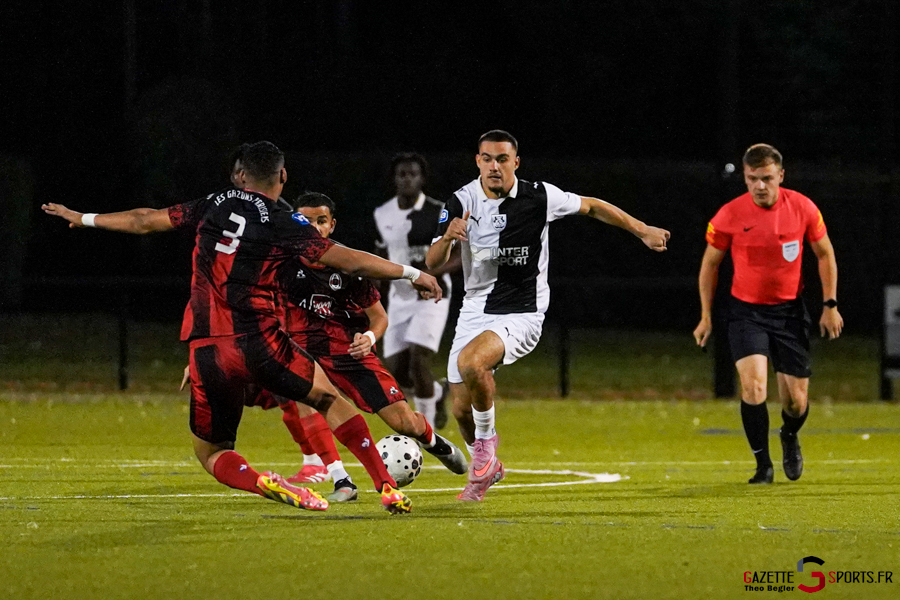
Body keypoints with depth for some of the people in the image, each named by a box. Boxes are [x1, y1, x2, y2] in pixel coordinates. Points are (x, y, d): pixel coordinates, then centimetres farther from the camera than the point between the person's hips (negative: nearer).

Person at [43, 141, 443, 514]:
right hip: (257, 341, -2)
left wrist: (84, 219, 34)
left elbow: (145, 221, 20)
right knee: (329, 399, 19)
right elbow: (349, 261, -3)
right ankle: (387, 488, 11)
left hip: (206, 352, 2)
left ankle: (261, 483, -16)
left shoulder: (213, 207, 10)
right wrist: (411, 273, 7)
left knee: (210, 451, 16)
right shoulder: (283, 225, -1)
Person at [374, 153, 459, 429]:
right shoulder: (382, 215, 5)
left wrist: (428, 273, -23)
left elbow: (458, 258, -9)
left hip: (431, 295, -5)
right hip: (399, 297, 5)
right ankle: (437, 393, 33)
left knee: (418, 362, -19)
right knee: (397, 371, 1)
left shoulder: (438, 213, -10)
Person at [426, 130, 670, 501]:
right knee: (461, 409, 6)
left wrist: (643, 231, 11)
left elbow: (591, 207, 6)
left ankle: (486, 440, -7)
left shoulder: (539, 197, -11)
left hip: (521, 314, -4)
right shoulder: (462, 202, -6)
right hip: (475, 312, 4)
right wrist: (447, 237, -31)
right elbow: (433, 262, -9)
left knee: (470, 362, -32)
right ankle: (486, 467, 36)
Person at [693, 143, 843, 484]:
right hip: (746, 311, -1)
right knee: (753, 385, -20)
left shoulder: (803, 208, -9)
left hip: (790, 310, 1)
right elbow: (710, 262, 3)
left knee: (796, 401, 3)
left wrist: (830, 305, 1)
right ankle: (763, 465, -6)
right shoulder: (729, 216, -12)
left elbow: (825, 253, 5)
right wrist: (706, 315, 3)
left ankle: (789, 436, 39)